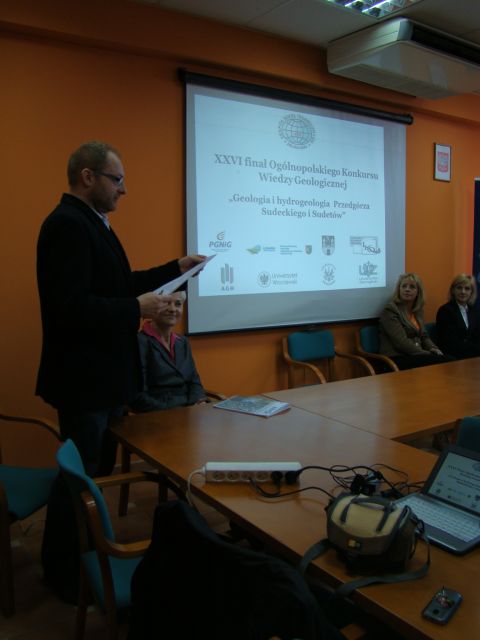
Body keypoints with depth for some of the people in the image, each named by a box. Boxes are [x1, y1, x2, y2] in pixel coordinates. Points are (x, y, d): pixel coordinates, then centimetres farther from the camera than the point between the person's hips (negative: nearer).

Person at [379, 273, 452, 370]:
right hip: (397, 359, -8)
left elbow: (423, 336, 20)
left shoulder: (418, 311, 17)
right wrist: (428, 354, -18)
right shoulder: (390, 310, -8)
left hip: (415, 355, 8)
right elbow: (401, 342, -16)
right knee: (442, 362, -27)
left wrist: (433, 349, -2)